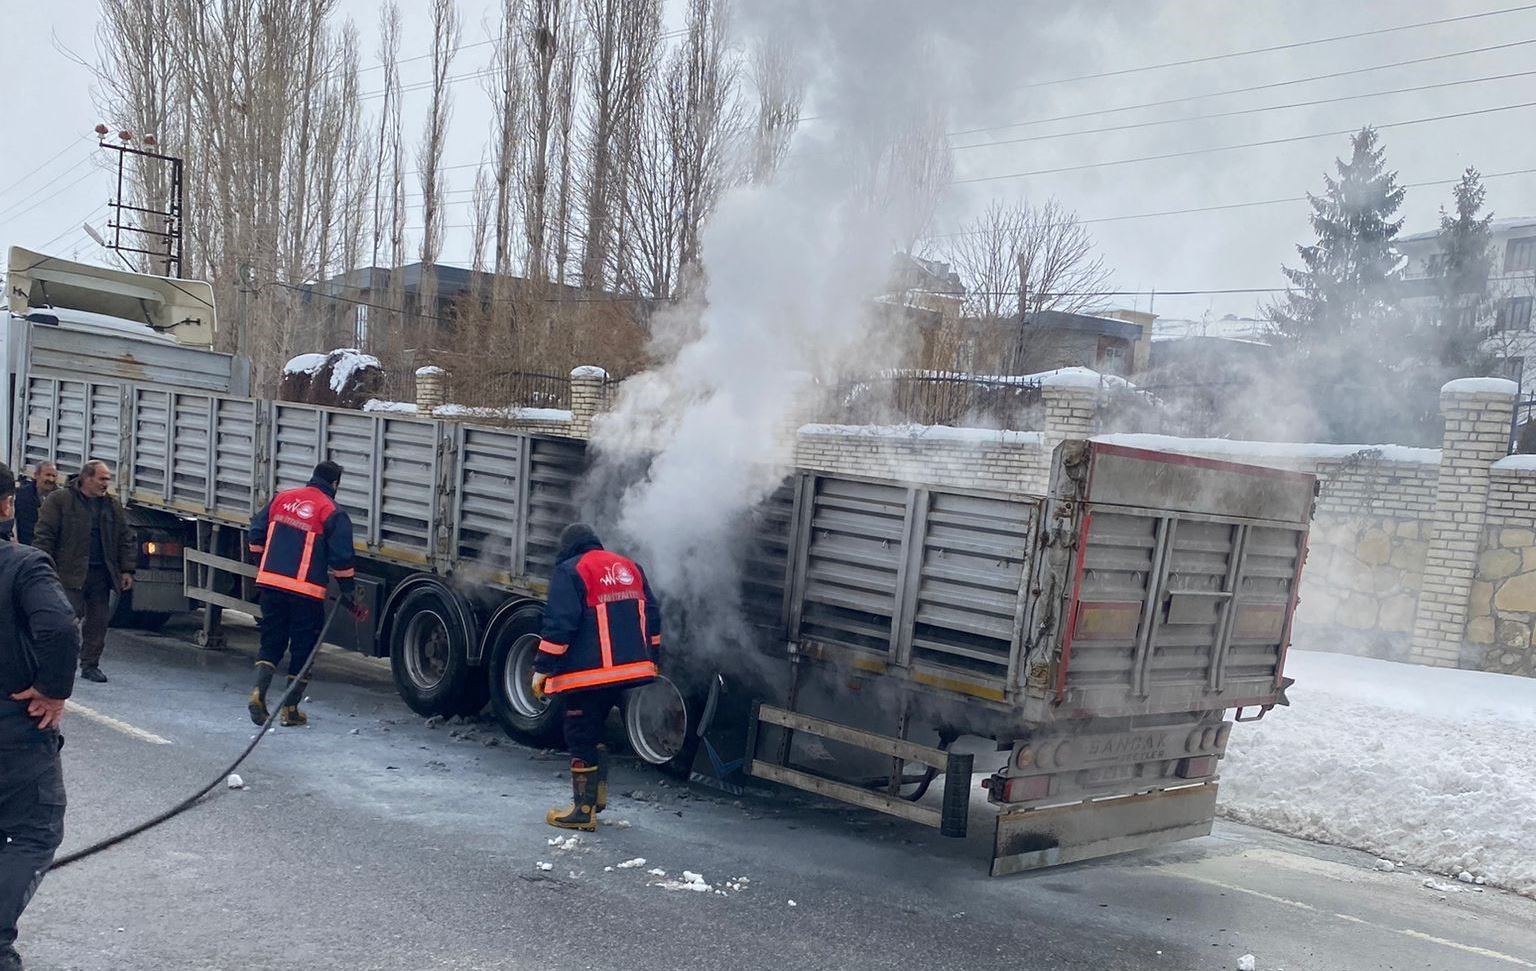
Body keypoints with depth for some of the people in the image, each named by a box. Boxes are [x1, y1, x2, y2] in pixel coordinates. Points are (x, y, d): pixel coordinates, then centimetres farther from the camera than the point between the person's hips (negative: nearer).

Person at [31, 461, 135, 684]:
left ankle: (90, 664, 15)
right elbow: (44, 535, -5)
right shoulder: (60, 500, -2)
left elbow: (126, 539, 15)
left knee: (98, 621, 6)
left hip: (101, 574, 5)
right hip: (70, 574, -5)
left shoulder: (113, 506, 13)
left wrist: (127, 570, 8)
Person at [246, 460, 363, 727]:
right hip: (305, 591, -4)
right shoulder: (333, 513, -5)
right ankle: (290, 709, 10)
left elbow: (257, 533, 14)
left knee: (271, 641, 17)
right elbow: (341, 560, -7)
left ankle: (258, 691, -1)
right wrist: (351, 599, 1)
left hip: (271, 583, 5)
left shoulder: (282, 498, 10)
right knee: (303, 647, 7)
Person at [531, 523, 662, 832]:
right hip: (628, 668, 7)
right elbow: (651, 615, 17)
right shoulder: (630, 568, 15)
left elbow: (559, 624, -14)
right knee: (595, 730, 23)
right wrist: (650, 660, 25)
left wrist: (542, 668, -8)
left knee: (581, 737, 1)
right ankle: (597, 793, 26)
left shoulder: (570, 571, -7)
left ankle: (584, 810, 4)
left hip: (587, 673, -7)